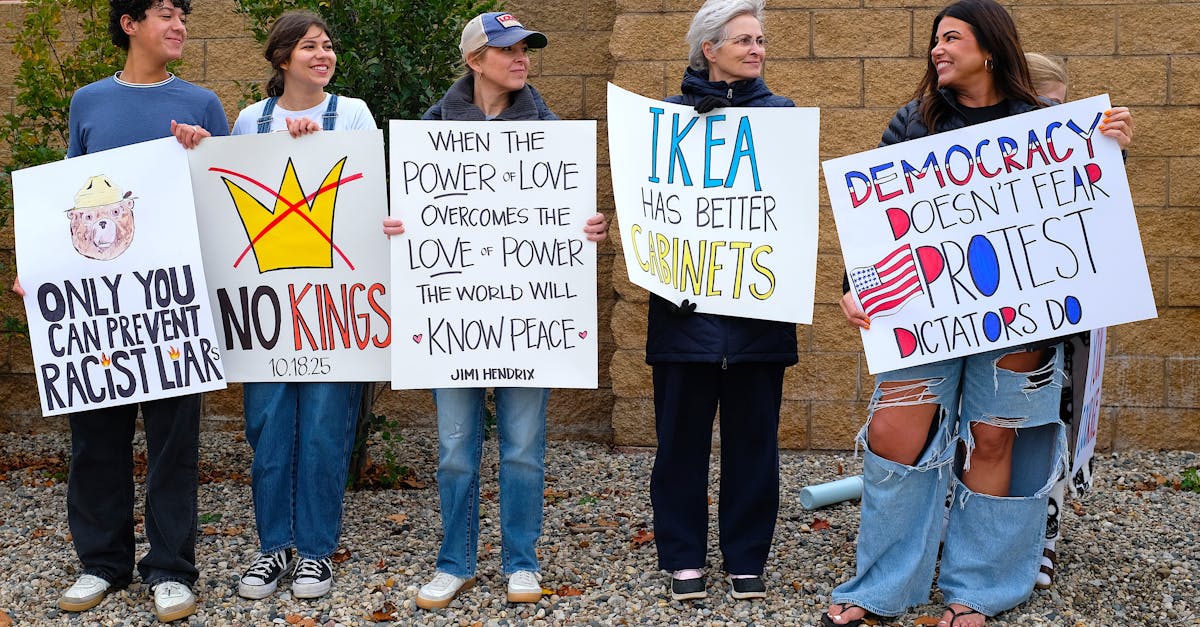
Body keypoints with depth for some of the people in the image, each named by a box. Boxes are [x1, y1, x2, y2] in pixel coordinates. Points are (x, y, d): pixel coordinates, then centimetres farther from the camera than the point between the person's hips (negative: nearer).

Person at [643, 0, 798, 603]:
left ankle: (746, 557, 18)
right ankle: (683, 557, 16)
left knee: (752, 432, 6)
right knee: (681, 429, 4)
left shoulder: (781, 114, 9)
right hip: (687, 298, -1)